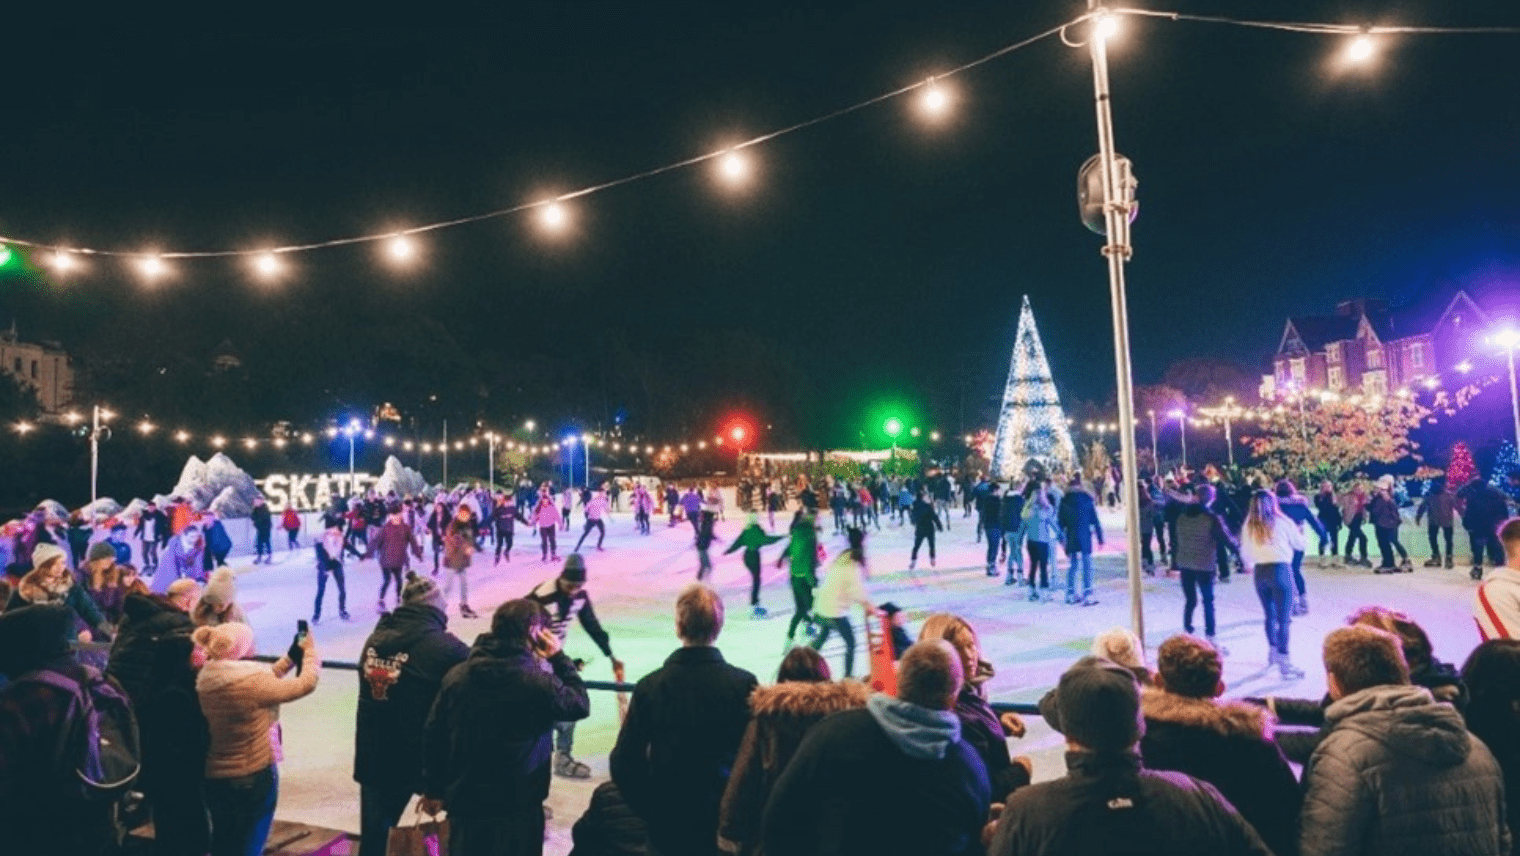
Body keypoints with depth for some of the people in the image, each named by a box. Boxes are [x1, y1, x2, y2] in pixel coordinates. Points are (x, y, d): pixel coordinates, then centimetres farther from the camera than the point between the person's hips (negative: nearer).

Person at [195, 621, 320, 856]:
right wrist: (310, 650, -3)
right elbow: (306, 684, -18)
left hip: (215, 777, 7)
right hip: (254, 777, -7)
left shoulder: (207, 680, -4)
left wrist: (292, 656, 9)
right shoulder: (250, 681, -27)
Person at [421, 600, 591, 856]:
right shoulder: (538, 683, -21)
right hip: (516, 808, -5)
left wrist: (433, 789, 13)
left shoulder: (456, 675, -5)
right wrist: (559, 659, -1)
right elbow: (580, 705, -6)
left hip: (463, 802, 5)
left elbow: (433, 735, 2)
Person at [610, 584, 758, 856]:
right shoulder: (745, 684, -14)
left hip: (668, 823, 0)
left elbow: (624, 763, -10)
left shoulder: (650, 686, -13)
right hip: (729, 819, 0)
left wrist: (651, 811, 6)